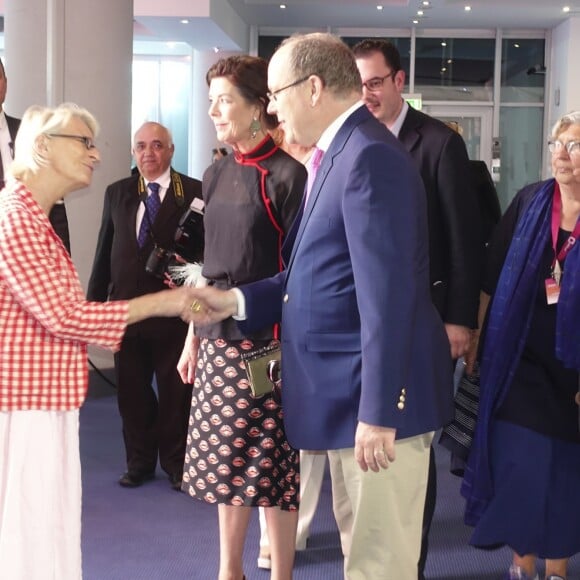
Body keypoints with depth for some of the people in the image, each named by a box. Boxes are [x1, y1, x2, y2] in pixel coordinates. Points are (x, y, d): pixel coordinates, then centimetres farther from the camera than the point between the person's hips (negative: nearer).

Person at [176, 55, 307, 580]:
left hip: (268, 340, -7)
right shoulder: (216, 175, 10)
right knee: (226, 459, 14)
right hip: (219, 339, 7)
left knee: (273, 463, 3)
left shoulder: (287, 175, -11)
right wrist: (193, 337, 16)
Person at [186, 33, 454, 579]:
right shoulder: (340, 154, 14)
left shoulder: (369, 156, -19)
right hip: (346, 390, 10)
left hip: (378, 394, -10)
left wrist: (378, 411, -24)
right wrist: (236, 300, 6)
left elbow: (387, 293, -24)